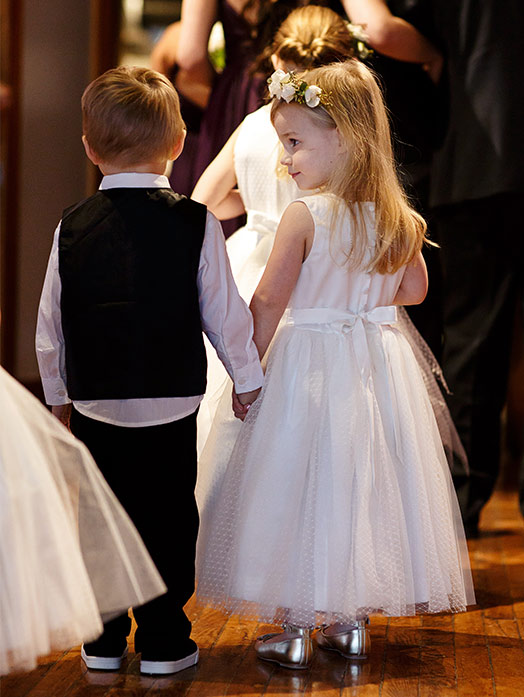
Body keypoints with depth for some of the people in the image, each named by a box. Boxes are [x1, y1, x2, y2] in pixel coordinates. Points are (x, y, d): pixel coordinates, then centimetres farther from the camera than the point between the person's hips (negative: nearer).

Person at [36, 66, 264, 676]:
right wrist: (246, 378, 12)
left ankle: (103, 642, 21)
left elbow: (49, 326, 6)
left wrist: (58, 393, 20)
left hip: (94, 405, 2)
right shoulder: (195, 224, -7)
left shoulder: (72, 228, 0)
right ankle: (163, 643, 14)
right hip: (173, 406, -2)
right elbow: (224, 312, -2)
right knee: (168, 521, 8)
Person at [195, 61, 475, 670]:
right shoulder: (396, 218, -1)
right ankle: (354, 623, 22)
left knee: (300, 488, 5)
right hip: (377, 363, 5)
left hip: (308, 364, -5)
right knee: (364, 483, 14)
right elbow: (414, 289, 12)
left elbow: (268, 302, -14)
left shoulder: (304, 216, -16)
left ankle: (296, 631, 12)